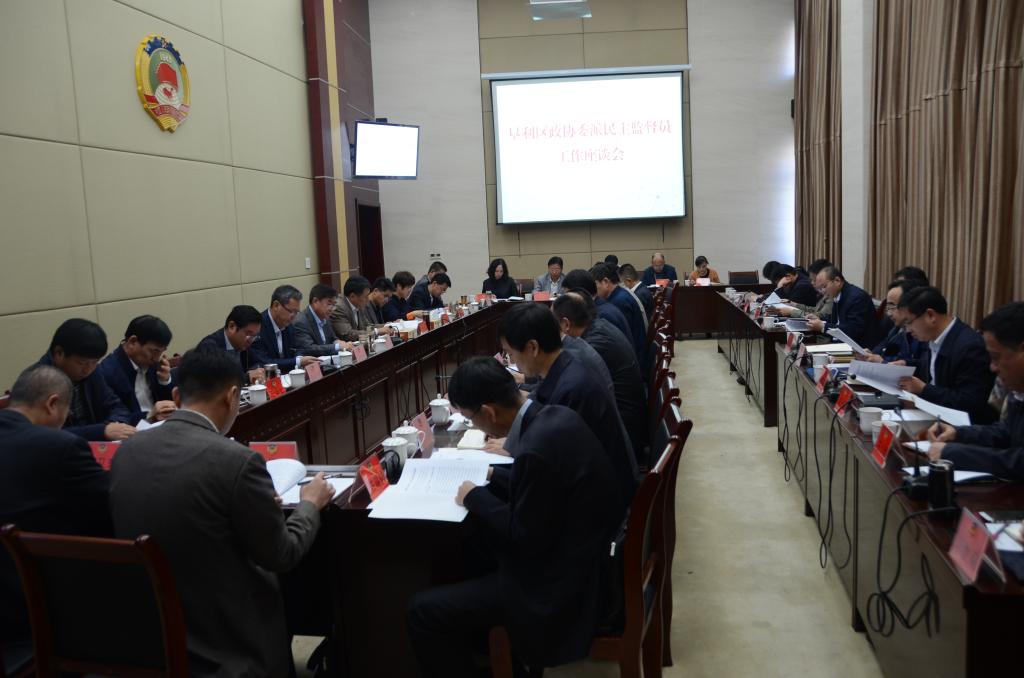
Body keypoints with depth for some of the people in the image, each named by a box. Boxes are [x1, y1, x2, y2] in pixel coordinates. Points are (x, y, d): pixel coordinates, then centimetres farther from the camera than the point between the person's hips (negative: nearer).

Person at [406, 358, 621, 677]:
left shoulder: (536, 448, -29)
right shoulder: (555, 416, -1)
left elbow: (524, 539, -20)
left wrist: (475, 497, -9)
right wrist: (494, 476, 13)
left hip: (561, 582, -10)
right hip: (580, 557, 10)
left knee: (422, 611, -8)